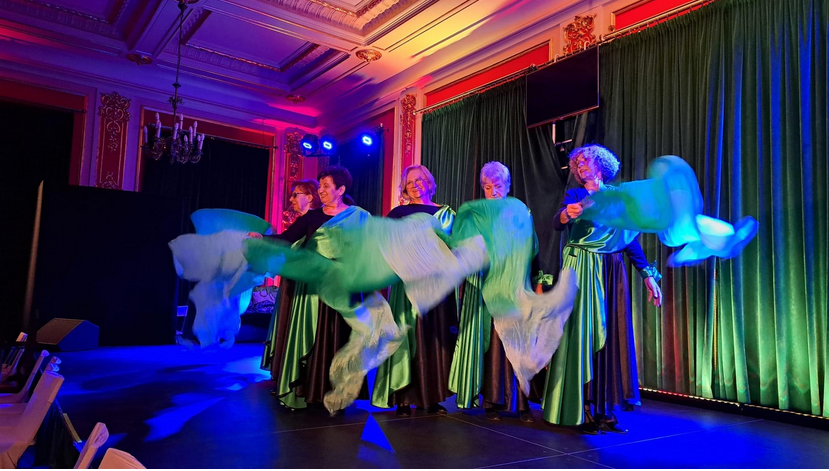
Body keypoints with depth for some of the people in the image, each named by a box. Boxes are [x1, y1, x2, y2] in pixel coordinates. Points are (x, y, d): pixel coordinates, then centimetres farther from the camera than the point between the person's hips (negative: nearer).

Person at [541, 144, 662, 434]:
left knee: (610, 337, 2)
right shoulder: (574, 195, 8)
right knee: (582, 334, -6)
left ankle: (605, 408, 9)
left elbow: (631, 240, 13)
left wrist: (648, 275, 6)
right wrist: (566, 214, -34)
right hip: (581, 271, -3)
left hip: (612, 273, 3)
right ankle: (581, 410, -1)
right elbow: (557, 224, -11)